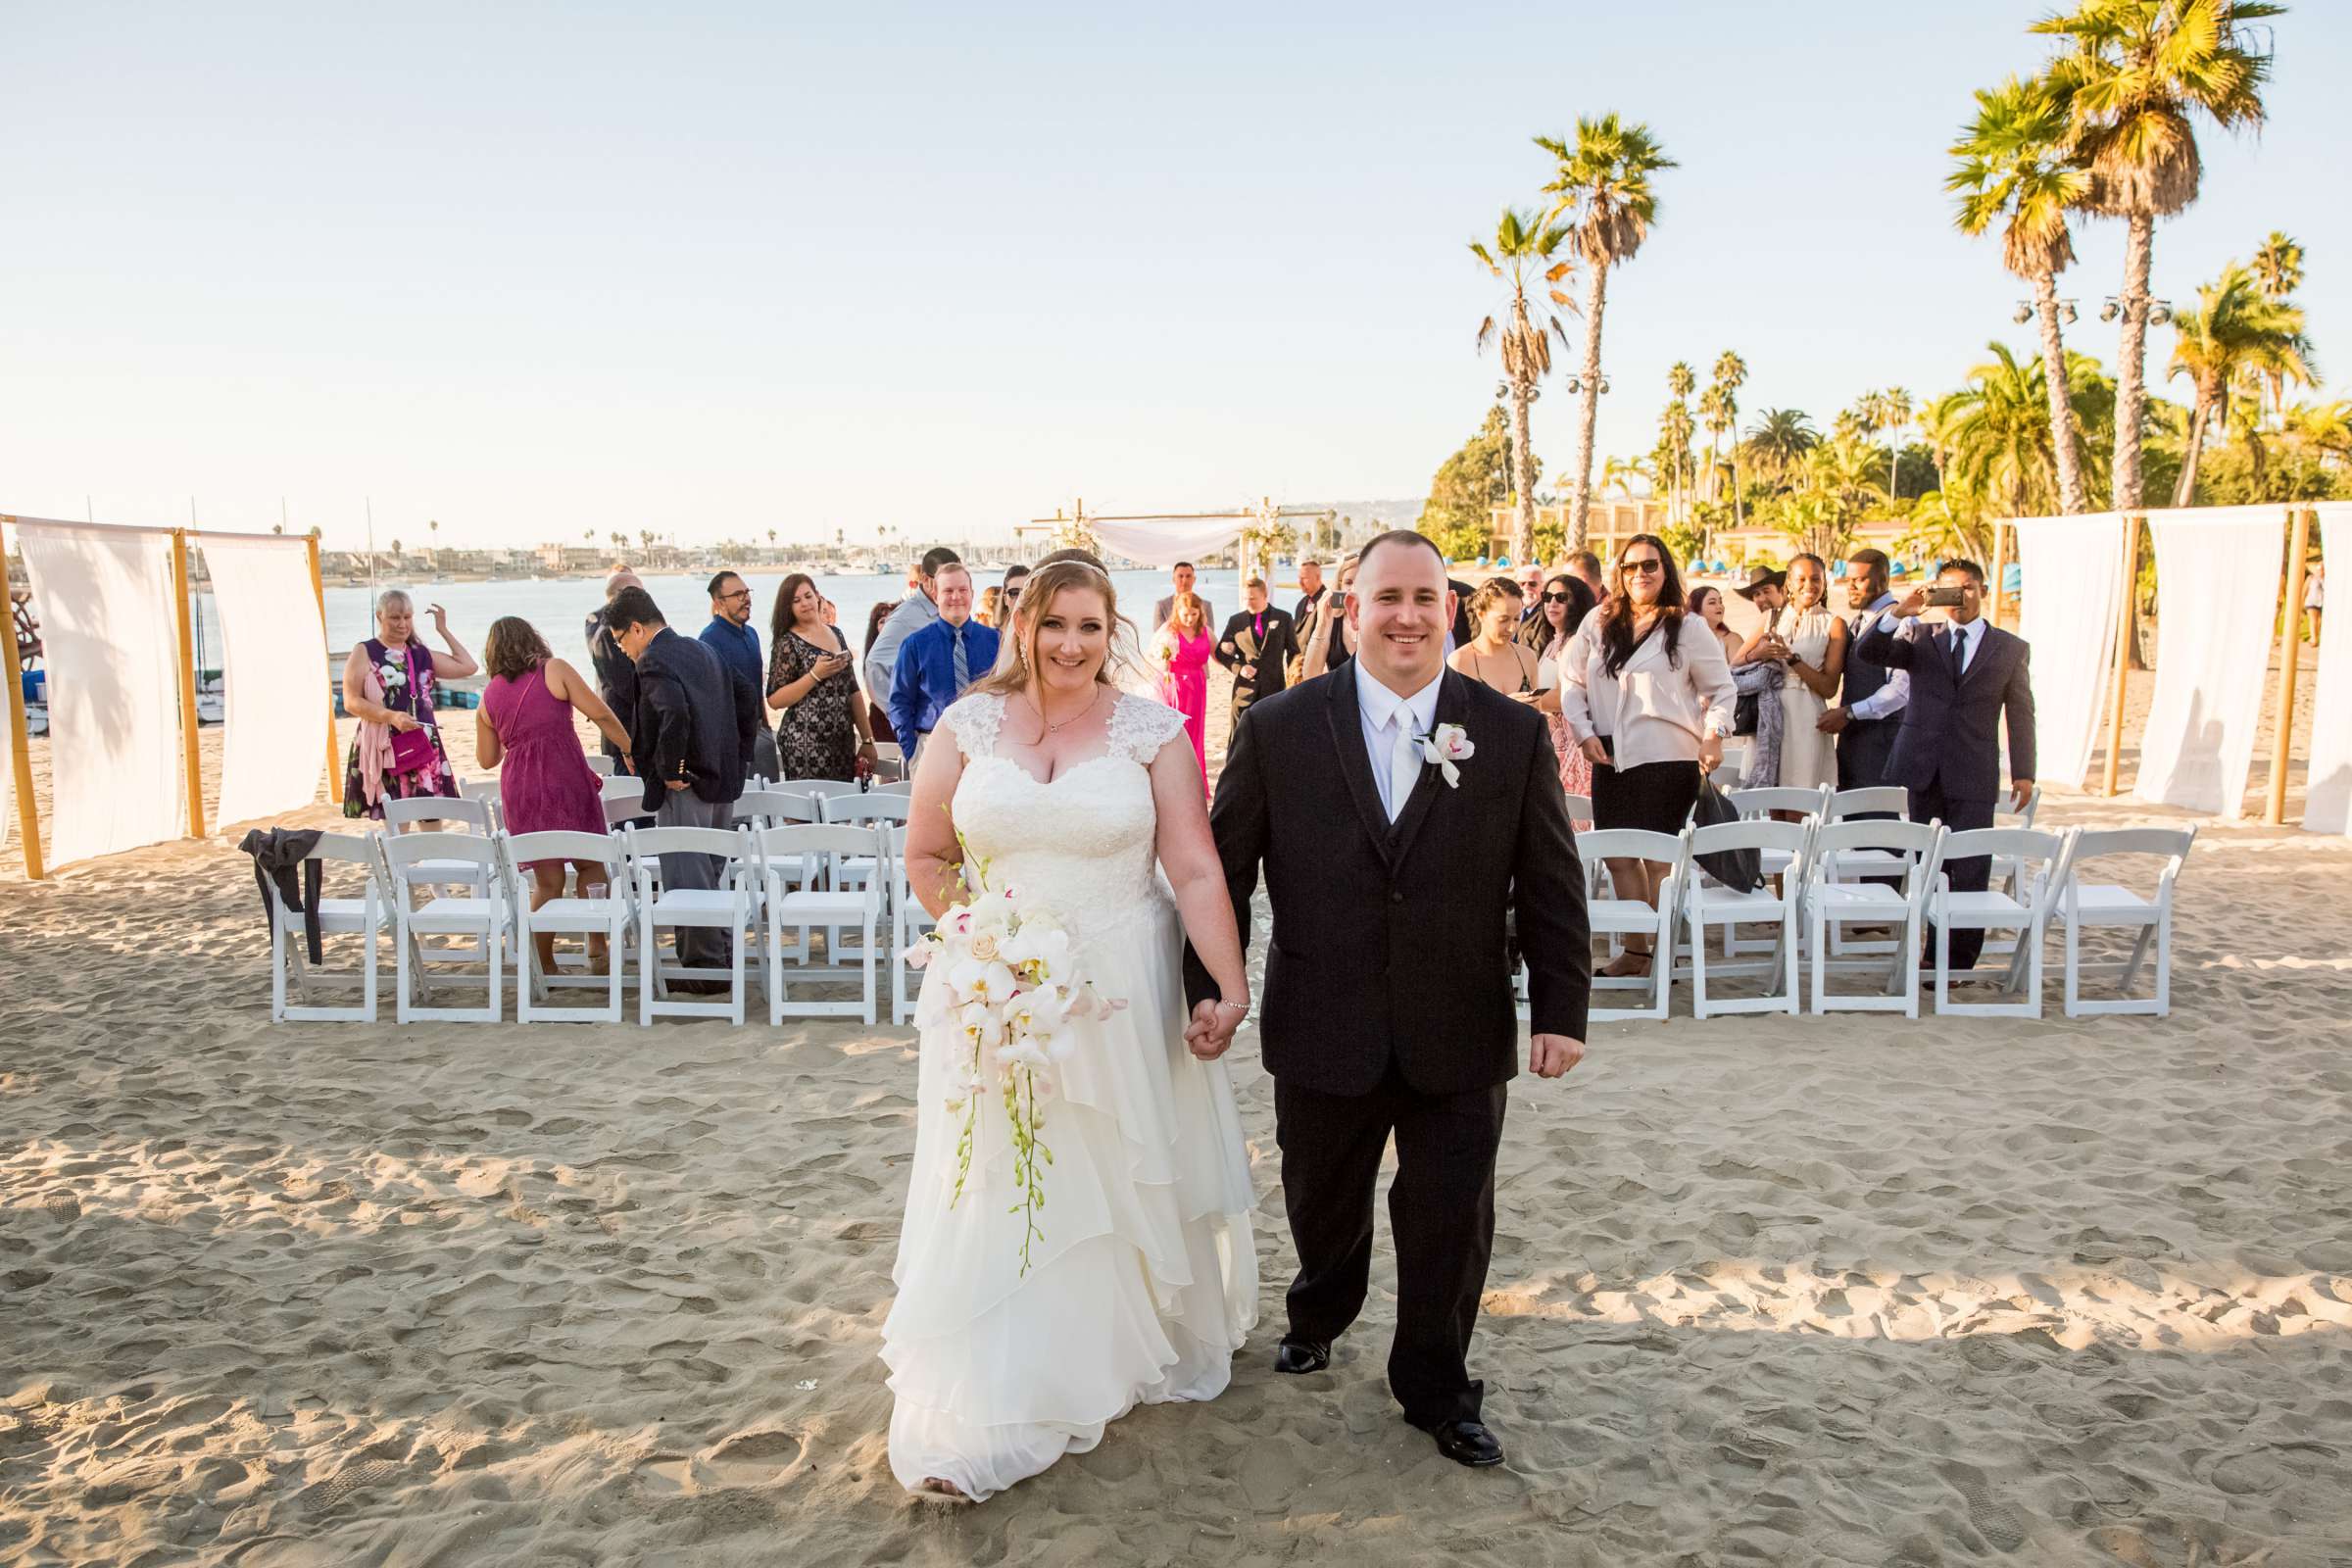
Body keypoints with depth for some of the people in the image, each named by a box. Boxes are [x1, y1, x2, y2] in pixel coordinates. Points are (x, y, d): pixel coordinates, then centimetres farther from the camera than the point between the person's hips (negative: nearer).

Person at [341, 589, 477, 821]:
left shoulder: (421, 654, 15)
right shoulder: (364, 653, 1)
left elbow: (468, 666, 13)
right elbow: (351, 702, -7)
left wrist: (443, 630, 14)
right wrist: (391, 716, -21)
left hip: (424, 748, 4)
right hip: (385, 749, -4)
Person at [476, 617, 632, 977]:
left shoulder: (488, 696, 12)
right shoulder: (555, 670, 1)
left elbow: (487, 759, 19)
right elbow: (600, 714, -7)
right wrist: (631, 748, 0)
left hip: (519, 788, 3)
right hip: (565, 780, -3)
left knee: (547, 880, 11)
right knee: (590, 864, 12)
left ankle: (545, 967, 13)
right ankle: (597, 950, 4)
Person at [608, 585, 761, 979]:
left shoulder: (653, 661, -13)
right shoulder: (701, 650, 14)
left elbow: (674, 715, -30)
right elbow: (747, 694, 17)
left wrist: (670, 773, -20)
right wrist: (737, 753, 17)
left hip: (685, 788, -9)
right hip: (723, 780, 9)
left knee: (687, 878, -2)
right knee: (710, 875, 20)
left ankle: (705, 965, 2)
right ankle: (724, 955, 29)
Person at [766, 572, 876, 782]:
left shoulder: (836, 634, 12)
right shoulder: (787, 643, -5)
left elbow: (852, 690, 16)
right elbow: (774, 700, -10)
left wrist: (867, 739, 12)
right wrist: (815, 675, -17)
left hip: (844, 741, 5)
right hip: (805, 744, -5)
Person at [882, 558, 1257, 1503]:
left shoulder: (1152, 731, -2)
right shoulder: (968, 726, 2)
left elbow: (1196, 871, -7)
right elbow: (925, 858, 7)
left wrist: (1230, 985, -14)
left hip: (1125, 997, 0)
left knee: (1125, 1180, 14)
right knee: (994, 1198, 3)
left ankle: (1147, 1344, 40)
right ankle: (981, 1418, 14)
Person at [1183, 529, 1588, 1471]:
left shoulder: (1513, 734, -2)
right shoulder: (1278, 729, -5)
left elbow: (1552, 888, 0)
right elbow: (1224, 869, 0)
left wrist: (1560, 1012, -3)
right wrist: (1206, 985, -5)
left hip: (1461, 1038, 0)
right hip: (1324, 1031, 0)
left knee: (1451, 1221, 10)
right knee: (1323, 1206, 19)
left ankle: (1436, 1390, 34)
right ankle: (1318, 1316, 51)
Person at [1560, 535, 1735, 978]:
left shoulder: (1687, 629, 3)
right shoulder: (1599, 624, 10)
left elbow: (1721, 689, 7)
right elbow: (1571, 684, 13)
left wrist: (1713, 736, -8)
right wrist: (1585, 733, 0)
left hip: (1667, 759, -4)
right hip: (1610, 758, 4)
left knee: (1658, 857, -3)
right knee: (1618, 855, 6)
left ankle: (1663, 952, 6)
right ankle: (1635, 948, 17)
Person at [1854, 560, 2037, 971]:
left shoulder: (2010, 648, 7)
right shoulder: (1920, 639, 9)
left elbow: (2020, 715, 7)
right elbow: (1870, 651, -6)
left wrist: (2023, 772, 1)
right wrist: (1899, 613, -20)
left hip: (1973, 776, -1)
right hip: (1922, 769, 2)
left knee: (1969, 871, -5)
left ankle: (1959, 962, 2)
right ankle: (1937, 954, 18)